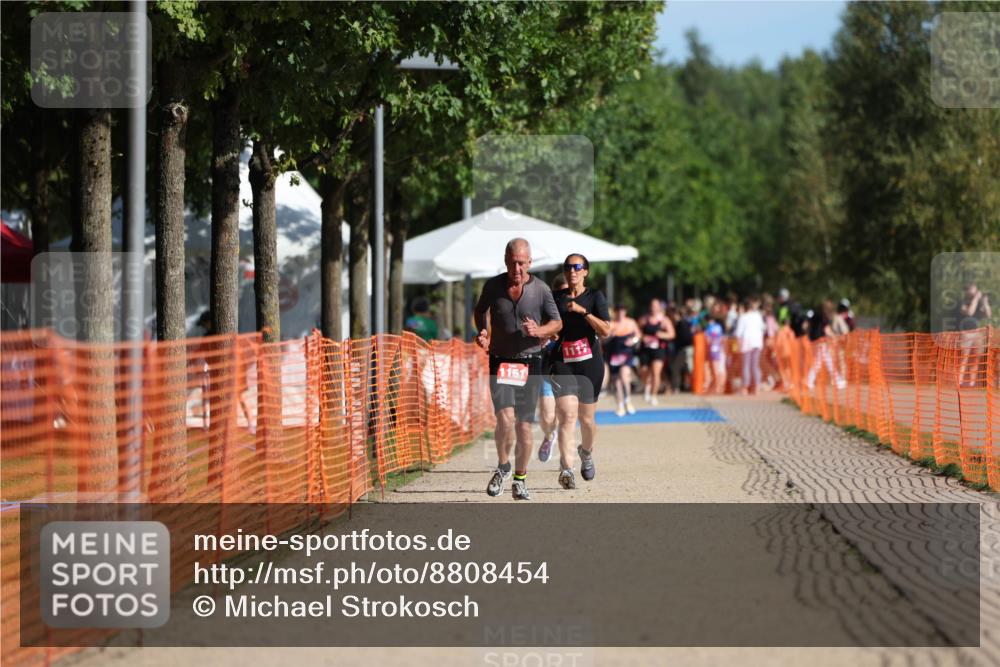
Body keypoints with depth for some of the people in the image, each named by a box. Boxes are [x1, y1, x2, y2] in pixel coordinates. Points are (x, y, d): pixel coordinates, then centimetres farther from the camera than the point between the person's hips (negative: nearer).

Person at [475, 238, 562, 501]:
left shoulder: (541, 289, -3)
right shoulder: (493, 286, 0)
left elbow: (557, 323, 5)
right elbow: (479, 310, 19)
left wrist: (538, 331, -16)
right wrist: (482, 332, 1)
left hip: (530, 364, 1)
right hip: (500, 362, -1)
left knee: (524, 425, 2)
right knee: (505, 418, -19)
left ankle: (520, 479, 19)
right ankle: (502, 466, 5)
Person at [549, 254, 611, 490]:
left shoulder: (595, 296, 2)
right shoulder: (556, 297, 8)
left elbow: (605, 330, -11)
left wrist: (582, 310, -19)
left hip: (590, 364, 0)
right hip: (563, 364, 0)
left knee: (586, 418, 10)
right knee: (567, 417, -16)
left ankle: (587, 453, 42)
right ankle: (566, 469, -25)